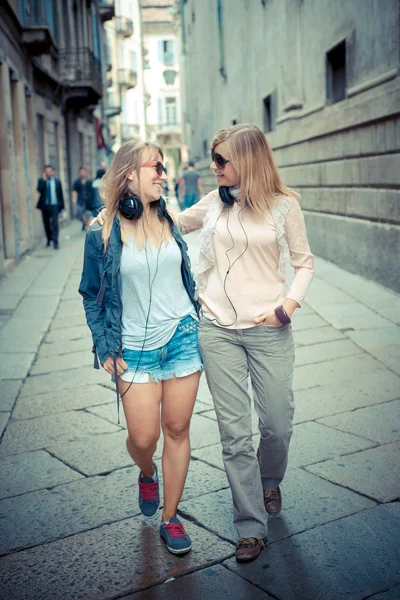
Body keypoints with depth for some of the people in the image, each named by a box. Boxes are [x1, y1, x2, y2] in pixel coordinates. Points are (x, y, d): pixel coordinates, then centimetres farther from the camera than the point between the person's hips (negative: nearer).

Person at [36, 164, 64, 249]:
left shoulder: (57, 181, 7)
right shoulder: (41, 181, 4)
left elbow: (60, 194, 9)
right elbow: (39, 189, -14)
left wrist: (62, 206, 6)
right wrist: (44, 180, -17)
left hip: (54, 205, -1)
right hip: (45, 205, 1)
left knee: (54, 223, -11)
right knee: (46, 223, 9)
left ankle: (55, 241, -12)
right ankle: (49, 239, 27)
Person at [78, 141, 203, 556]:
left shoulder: (169, 221, 5)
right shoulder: (102, 233, -7)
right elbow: (91, 296, 0)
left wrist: (196, 323, 13)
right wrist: (106, 348, -6)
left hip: (182, 338, 3)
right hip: (136, 348, -3)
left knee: (177, 430, 6)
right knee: (143, 437, -1)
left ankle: (170, 518, 23)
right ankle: (147, 474, 37)